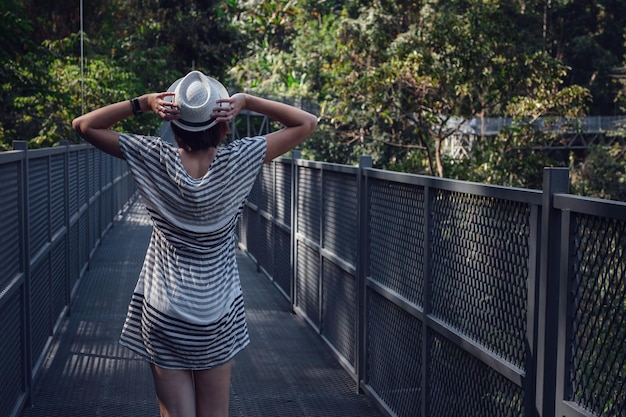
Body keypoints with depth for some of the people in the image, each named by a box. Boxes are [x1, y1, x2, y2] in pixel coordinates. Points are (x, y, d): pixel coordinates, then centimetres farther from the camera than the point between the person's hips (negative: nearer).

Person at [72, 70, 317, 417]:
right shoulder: (238, 161, -11)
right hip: (217, 314, 1)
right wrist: (247, 101, -8)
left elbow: (83, 125, 0)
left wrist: (143, 102, -9)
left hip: (162, 313, 0)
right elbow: (307, 123, -1)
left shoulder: (155, 158, -10)